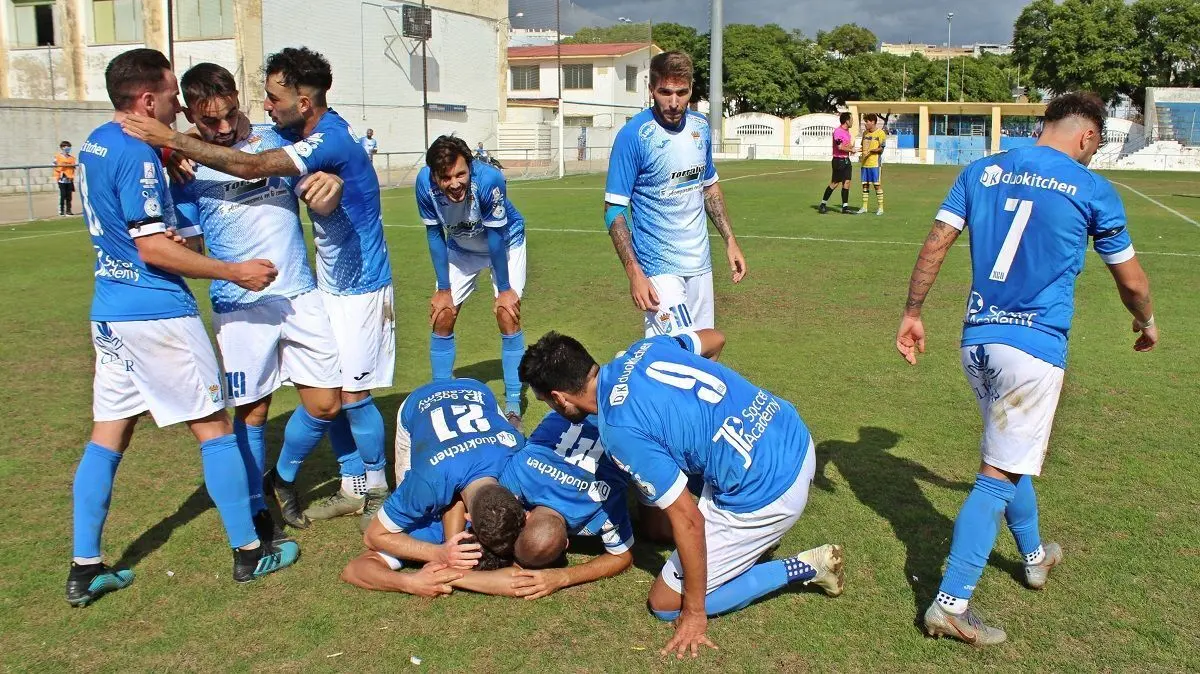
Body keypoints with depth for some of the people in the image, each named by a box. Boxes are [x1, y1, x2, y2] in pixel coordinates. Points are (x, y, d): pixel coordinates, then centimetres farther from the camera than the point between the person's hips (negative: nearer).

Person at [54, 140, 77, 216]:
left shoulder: (72, 158, 12)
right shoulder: (58, 157, -1)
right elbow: (56, 168, -2)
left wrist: (72, 177, 10)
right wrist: (56, 178, -6)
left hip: (70, 180, 4)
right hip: (62, 179, -4)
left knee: (69, 196, 5)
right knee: (62, 195, -5)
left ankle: (68, 210, 10)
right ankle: (61, 210, 0)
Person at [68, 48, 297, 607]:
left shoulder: (95, 144, 12)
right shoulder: (138, 156, -17)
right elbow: (154, 249, -20)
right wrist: (236, 272, -14)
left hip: (109, 312, 9)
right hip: (157, 313, -9)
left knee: (107, 435, 10)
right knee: (214, 427, 2)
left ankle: (85, 568, 14)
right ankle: (248, 551, 11)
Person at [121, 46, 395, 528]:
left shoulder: (330, 139, -25)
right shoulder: (301, 132, 4)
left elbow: (252, 167, -33)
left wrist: (173, 141, -29)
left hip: (360, 286, -9)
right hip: (328, 285, 9)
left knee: (349, 393, -4)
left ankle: (378, 493, 14)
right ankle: (355, 489, 22)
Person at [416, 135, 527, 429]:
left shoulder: (489, 179, -39)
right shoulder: (425, 182, -30)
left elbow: (495, 237, -27)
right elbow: (435, 234, -15)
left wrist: (504, 289, -18)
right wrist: (443, 289, -11)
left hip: (505, 242, -3)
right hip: (461, 248, 3)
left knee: (508, 315, -14)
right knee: (442, 316, -1)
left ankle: (513, 405, -3)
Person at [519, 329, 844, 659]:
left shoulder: (620, 431, -20)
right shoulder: (643, 348, 2)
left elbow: (688, 521, -16)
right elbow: (715, 339, 22)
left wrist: (694, 612, -4)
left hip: (768, 494, -9)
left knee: (666, 604, 7)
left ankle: (803, 568, 8)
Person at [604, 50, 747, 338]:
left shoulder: (700, 126, 5)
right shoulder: (634, 135, -14)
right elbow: (614, 209, -15)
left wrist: (730, 240, 14)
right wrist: (634, 273, -22)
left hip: (700, 262, 7)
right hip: (659, 268, -6)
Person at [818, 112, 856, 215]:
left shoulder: (847, 131, 14)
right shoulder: (838, 131, -15)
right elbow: (840, 147, -23)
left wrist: (851, 145, 3)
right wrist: (851, 149, -8)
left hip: (846, 160, 9)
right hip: (839, 160, -9)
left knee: (847, 182, 4)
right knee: (835, 183, -5)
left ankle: (845, 207, 7)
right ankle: (823, 204, 6)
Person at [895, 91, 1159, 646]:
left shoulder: (982, 172, 8)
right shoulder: (1093, 190, -1)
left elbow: (935, 244, 2)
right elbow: (1131, 280, 9)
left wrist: (911, 314, 8)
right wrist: (1147, 324, 28)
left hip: (977, 340, 6)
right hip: (1034, 346, -5)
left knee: (1008, 454, 24)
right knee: (998, 475, -3)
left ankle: (1034, 557, 45)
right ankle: (950, 603, -4)